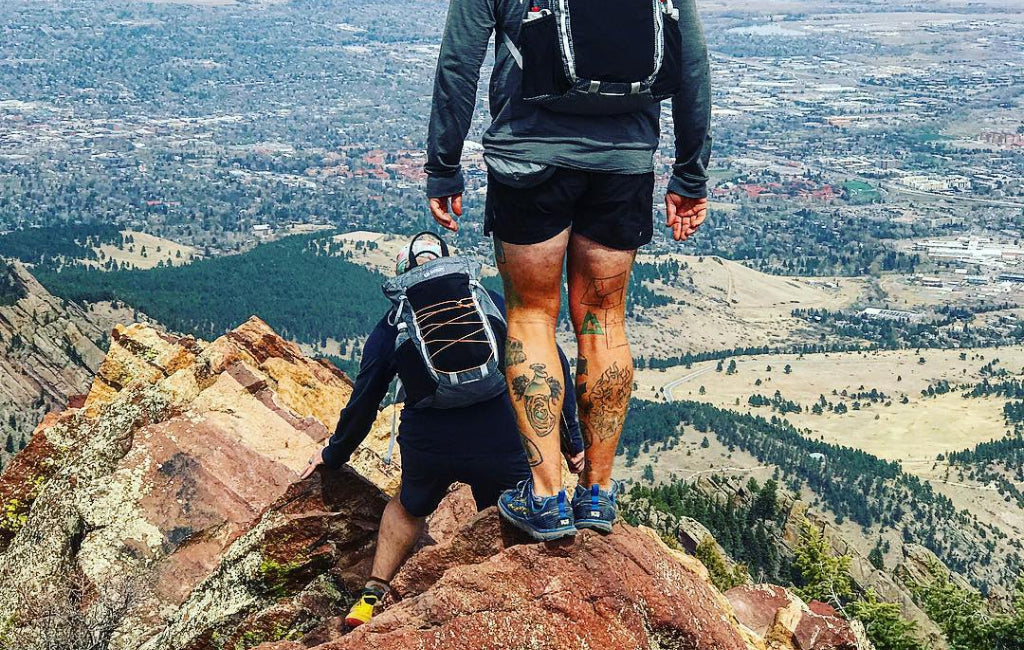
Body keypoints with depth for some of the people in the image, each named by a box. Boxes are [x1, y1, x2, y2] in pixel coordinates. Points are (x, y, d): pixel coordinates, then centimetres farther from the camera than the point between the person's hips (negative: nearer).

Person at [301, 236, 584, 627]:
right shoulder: (491, 302, 15)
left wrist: (334, 455, 39)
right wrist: (572, 439, 11)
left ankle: (373, 597, 29)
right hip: (502, 444, -1)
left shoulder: (389, 330, 15)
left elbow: (362, 405, 21)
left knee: (409, 507, 32)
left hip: (428, 447, 1)